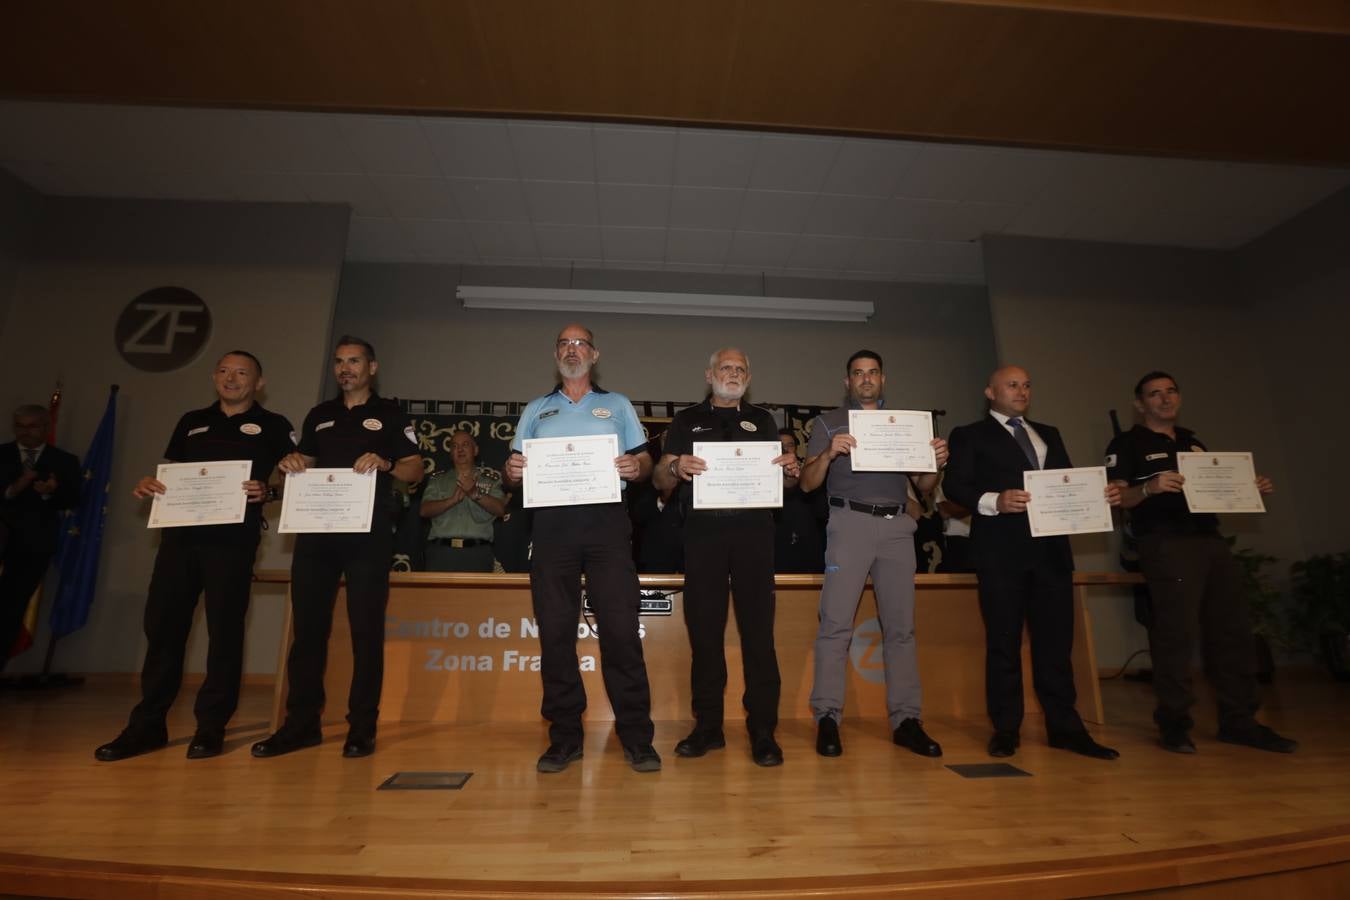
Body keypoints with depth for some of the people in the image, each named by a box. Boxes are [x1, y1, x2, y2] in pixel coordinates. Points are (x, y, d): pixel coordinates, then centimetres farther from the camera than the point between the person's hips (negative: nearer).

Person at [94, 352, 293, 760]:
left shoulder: (272, 425, 6)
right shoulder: (191, 422, 20)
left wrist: (268, 492, -20)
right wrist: (149, 484, 0)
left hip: (233, 539, -4)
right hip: (180, 534, 5)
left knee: (224, 631, -1)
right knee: (162, 626, 6)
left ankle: (211, 727, 8)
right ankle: (147, 725, 18)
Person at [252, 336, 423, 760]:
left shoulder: (390, 414, 6)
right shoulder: (319, 415, 19)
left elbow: (415, 471, -1)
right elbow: (304, 466, 21)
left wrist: (385, 464, -21)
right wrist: (291, 464, -2)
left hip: (369, 533, -4)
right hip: (317, 529, 5)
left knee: (366, 629, -1)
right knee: (308, 626, 6)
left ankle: (362, 727, 6)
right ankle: (301, 723, 16)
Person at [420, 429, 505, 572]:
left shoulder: (490, 479, 12)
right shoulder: (438, 479, 17)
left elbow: (500, 509, 1)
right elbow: (425, 510, 6)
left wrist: (476, 494, -14)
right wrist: (452, 500, -10)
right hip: (441, 550, 1)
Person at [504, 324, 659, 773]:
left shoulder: (617, 405, 18)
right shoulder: (536, 410, 21)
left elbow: (644, 461, 10)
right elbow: (514, 471, 15)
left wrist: (636, 467, -12)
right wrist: (512, 471, -8)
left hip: (605, 520, -2)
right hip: (551, 523, 2)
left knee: (621, 628, -6)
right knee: (555, 631, 2)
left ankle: (636, 737, 4)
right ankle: (564, 738, 14)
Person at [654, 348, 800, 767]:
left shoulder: (762, 420, 18)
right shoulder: (687, 420, 14)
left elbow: (784, 479, 14)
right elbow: (659, 480, 7)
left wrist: (792, 469, -9)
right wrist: (676, 468, -15)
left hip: (753, 531, 1)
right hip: (703, 531, 0)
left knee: (758, 630, -1)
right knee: (704, 629, 4)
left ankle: (763, 731, 8)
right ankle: (707, 725, 17)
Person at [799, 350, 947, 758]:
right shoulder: (829, 422, 10)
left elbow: (923, 486, 17)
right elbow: (807, 483, 2)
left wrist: (936, 463, -4)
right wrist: (829, 453, -16)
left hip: (897, 526, 3)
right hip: (850, 522, -3)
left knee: (900, 626, 4)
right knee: (836, 623, -8)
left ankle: (906, 719, 11)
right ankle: (827, 718, -2)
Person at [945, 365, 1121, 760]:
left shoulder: (1050, 435, 24)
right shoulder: (970, 436, 6)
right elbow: (954, 486, -6)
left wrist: (1102, 495, -2)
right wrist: (994, 501, -23)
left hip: (1051, 548, 5)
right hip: (1001, 552, -4)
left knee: (1056, 641, 7)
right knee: (1003, 642, 2)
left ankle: (1065, 728, 18)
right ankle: (1005, 729, 12)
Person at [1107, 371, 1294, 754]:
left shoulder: (1193, 441, 22)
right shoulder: (1127, 444, 1)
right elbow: (1117, 497, -9)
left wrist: (1249, 488, 7)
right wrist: (1150, 487, -27)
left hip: (1212, 542, 7)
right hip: (1167, 546, -7)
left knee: (1232, 631, 7)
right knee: (1176, 633, -8)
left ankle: (1239, 721, 18)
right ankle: (1174, 724, 1)